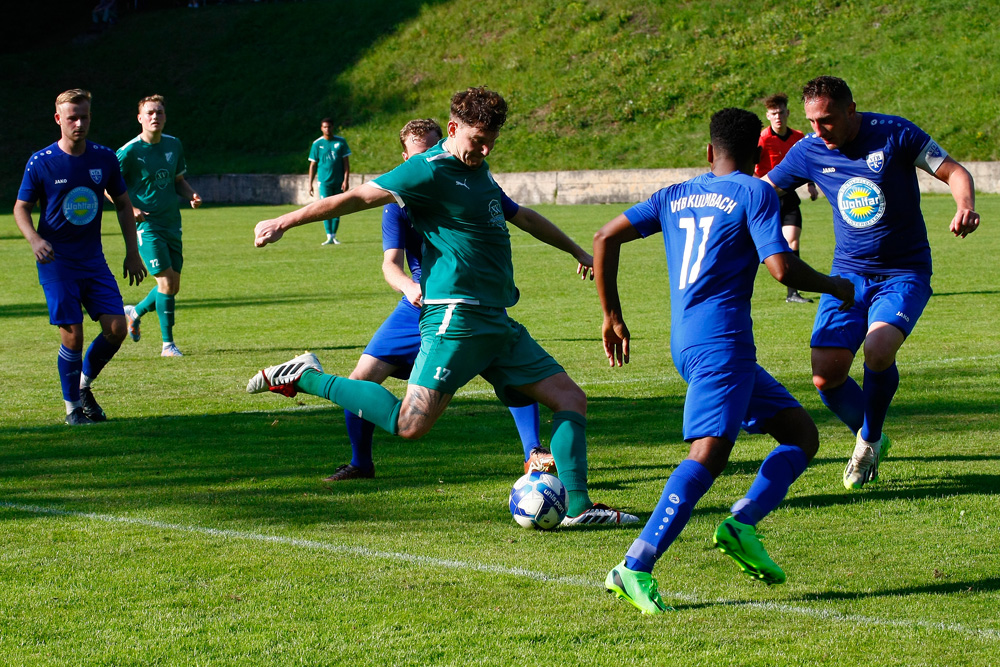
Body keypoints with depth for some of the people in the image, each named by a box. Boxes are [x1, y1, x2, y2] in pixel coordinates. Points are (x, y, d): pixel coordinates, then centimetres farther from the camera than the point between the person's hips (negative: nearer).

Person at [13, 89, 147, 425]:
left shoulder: (104, 158, 2)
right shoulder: (41, 163, -7)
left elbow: (123, 204, 13)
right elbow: (21, 208, 2)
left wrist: (132, 253, 9)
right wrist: (35, 239, -17)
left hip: (93, 259, 4)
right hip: (57, 261, -3)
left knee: (116, 328, -7)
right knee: (72, 334, -10)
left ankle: (84, 385, 18)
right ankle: (73, 406, 8)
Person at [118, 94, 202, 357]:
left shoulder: (174, 145, 7)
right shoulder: (129, 151, -10)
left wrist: (191, 195, -1)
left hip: (171, 224, 6)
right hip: (146, 225, -6)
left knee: (173, 286, 8)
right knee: (166, 281, -13)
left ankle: (134, 313, 35)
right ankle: (168, 344, -4)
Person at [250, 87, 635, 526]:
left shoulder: (478, 173, 20)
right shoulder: (430, 171, -8)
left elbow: (523, 217, 37)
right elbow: (359, 197, -11)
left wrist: (576, 250, 50)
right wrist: (285, 223, -15)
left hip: (496, 322, 9)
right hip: (457, 316, -9)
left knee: (571, 399, 2)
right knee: (409, 424, -17)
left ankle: (578, 506, 0)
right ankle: (305, 378, -3)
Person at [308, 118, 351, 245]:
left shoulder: (341, 142, 4)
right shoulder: (317, 144, 3)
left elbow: (346, 162, 5)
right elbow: (313, 165, 7)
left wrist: (346, 180, -4)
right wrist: (310, 183, 3)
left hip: (338, 182, 1)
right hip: (324, 181, -1)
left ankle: (334, 236, 15)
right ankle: (329, 237, -11)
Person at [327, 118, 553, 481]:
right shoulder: (398, 202, -8)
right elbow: (391, 263, -18)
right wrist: (408, 286, -40)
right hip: (420, 305, 1)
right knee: (360, 380, -5)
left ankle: (533, 454, -12)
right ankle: (361, 463, 16)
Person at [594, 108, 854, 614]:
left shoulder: (674, 196, 19)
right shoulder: (755, 193, 0)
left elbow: (606, 239, 14)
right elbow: (781, 268, -11)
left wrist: (612, 316, 19)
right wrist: (835, 287, 7)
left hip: (687, 342, 8)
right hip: (721, 340, -8)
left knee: (801, 434, 12)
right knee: (709, 452, -19)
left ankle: (742, 524, -8)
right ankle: (635, 568, -29)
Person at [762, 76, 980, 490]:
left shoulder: (894, 134, -11)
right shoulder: (808, 151, -2)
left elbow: (954, 172, -5)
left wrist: (966, 206, -26)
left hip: (904, 273, -3)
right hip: (849, 272, 4)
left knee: (878, 352, -29)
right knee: (826, 375, -12)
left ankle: (870, 440, 0)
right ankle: (866, 437, 20)